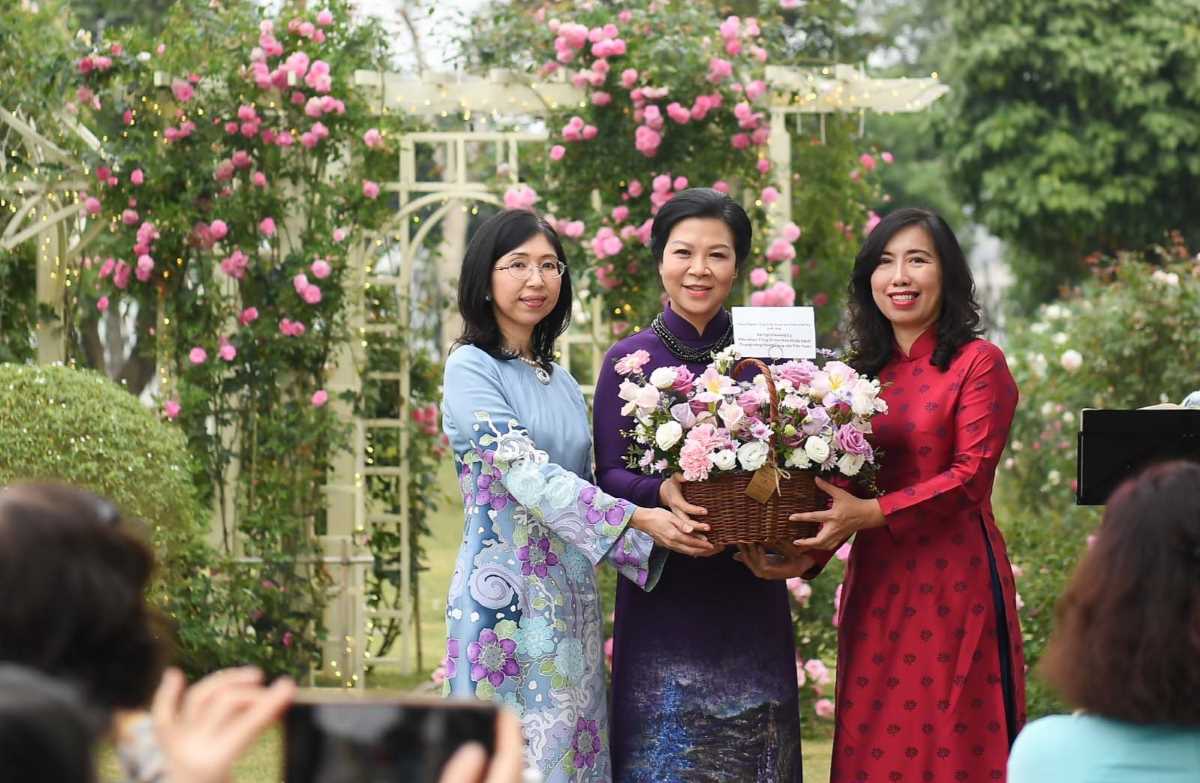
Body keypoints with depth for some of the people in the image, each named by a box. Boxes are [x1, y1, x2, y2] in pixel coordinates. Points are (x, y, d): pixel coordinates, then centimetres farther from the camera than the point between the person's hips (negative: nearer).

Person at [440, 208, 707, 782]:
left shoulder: (562, 383, 16)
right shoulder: (470, 369, -6)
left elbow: (582, 487, 15)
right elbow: (527, 474, -18)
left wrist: (659, 530, -2)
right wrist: (640, 519, -26)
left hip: (571, 600, 7)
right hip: (506, 599, -7)